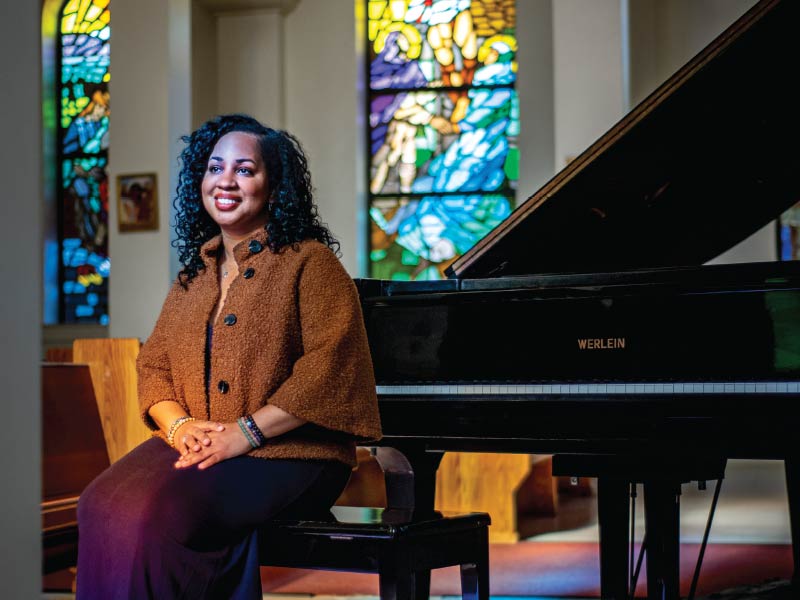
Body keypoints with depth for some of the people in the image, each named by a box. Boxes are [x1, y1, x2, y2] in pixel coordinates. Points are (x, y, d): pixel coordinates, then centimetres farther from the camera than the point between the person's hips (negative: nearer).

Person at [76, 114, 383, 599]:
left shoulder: (310, 262, -2)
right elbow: (153, 363, 18)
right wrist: (179, 424, -4)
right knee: (104, 505, -23)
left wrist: (246, 432, -18)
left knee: (160, 513, -31)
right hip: (194, 447, 6)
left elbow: (329, 367, -13)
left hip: (287, 452, -6)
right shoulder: (196, 270, 20)